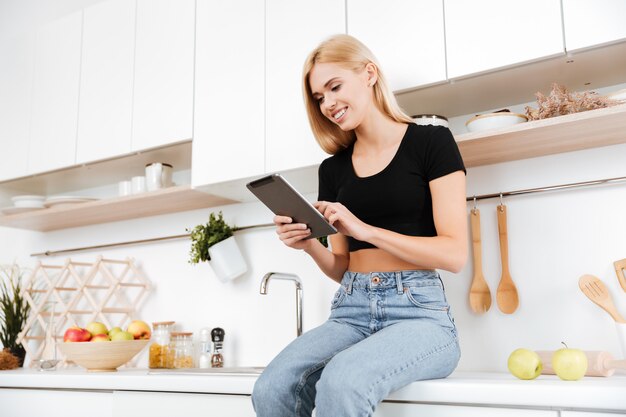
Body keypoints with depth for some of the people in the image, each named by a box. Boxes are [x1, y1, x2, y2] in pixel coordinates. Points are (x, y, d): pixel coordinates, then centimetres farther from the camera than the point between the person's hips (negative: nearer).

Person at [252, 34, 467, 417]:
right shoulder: (333, 168, 15)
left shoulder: (431, 141, 0)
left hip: (418, 312, -4)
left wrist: (365, 229, -16)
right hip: (351, 312, 5)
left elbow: (455, 254, -7)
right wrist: (310, 245, -4)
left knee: (340, 383, -36)